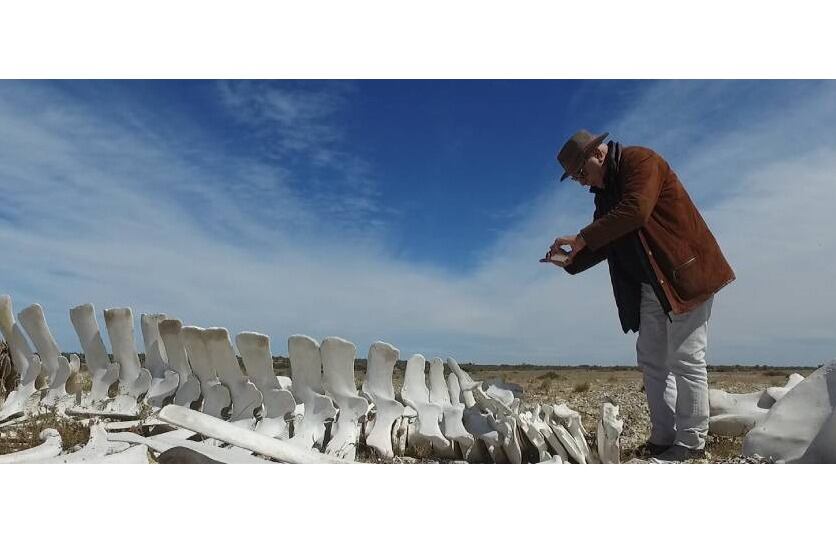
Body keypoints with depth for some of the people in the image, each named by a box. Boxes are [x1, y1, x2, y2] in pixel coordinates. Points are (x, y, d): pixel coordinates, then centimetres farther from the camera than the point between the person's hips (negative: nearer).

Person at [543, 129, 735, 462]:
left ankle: (691, 442, 6)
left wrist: (581, 238, -21)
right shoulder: (605, 191, 15)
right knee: (651, 361, 8)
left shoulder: (640, 160, -10)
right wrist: (570, 260, 1)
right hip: (651, 285, 9)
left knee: (685, 358, -4)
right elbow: (604, 242, 17)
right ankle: (662, 439, 16)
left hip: (685, 273, -9)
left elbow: (636, 211, -26)